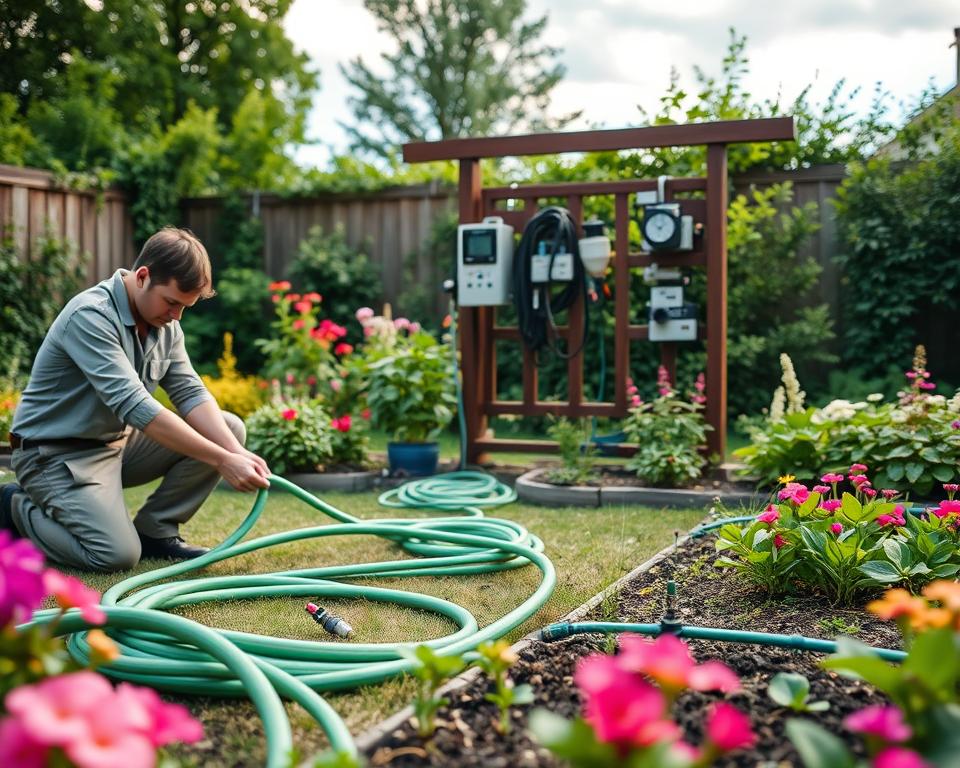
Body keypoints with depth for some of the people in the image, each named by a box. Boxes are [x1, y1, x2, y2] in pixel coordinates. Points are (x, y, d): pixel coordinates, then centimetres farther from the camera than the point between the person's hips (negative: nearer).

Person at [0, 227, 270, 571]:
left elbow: (190, 393, -5)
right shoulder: (90, 316, -26)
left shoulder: (165, 323, 0)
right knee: (117, 554, -26)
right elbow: (134, 405, -35)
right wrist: (223, 461, -37)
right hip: (57, 452, -8)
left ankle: (154, 530, 4)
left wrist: (237, 453, -24)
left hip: (119, 442, 8)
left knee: (229, 428, -4)